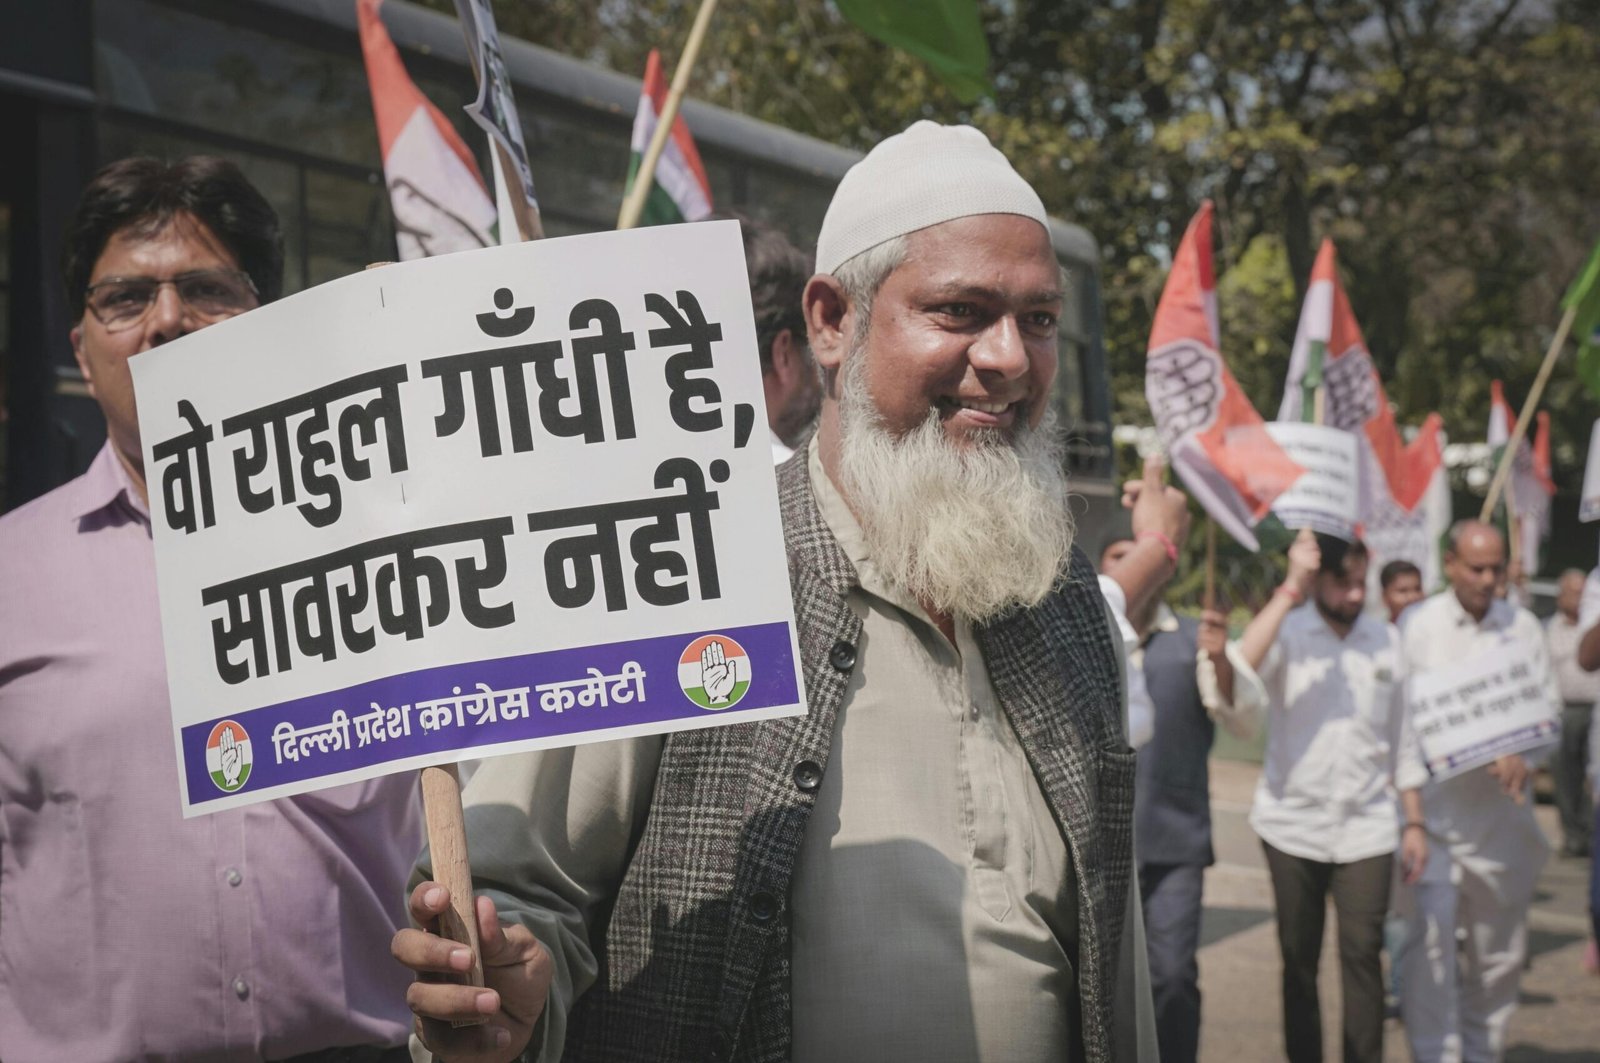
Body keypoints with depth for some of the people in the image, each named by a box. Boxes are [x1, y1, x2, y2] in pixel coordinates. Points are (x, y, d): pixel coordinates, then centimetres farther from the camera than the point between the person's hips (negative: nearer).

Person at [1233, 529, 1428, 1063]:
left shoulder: (1387, 639, 6)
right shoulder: (1288, 633, -2)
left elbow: (1403, 737, 12)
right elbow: (1242, 668, -25)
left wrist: (1414, 822, 10)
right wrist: (1291, 587, -26)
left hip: (1366, 825, 1)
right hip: (1293, 823, -1)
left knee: (1363, 952, -7)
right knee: (1299, 958, 7)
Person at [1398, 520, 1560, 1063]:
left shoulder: (1522, 626, 7)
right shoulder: (1418, 625, -2)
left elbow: (1549, 706, 8)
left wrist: (1521, 754, -11)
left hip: (1501, 808, 4)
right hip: (1434, 807, -4)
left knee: (1500, 946, 12)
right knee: (1431, 935, -13)